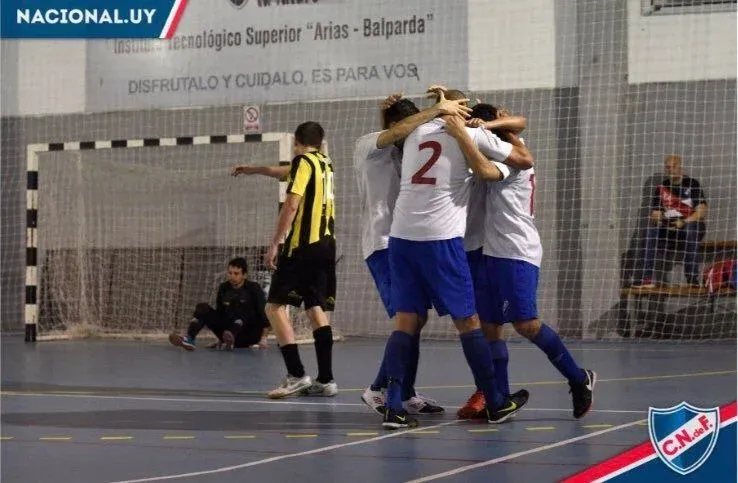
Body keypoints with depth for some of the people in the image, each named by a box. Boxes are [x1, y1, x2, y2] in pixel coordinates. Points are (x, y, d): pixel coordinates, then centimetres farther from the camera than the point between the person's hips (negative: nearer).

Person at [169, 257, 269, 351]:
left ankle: (230, 339, -59)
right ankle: (189, 339, -34)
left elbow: (263, 313, -10)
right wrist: (220, 338, 11)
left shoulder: (253, 289, -8)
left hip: (250, 336, -5)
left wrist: (263, 339, -17)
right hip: (227, 332, 5)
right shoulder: (223, 288, 5)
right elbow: (219, 312, 14)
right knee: (202, 308, -11)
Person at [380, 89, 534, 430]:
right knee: (468, 321, 4)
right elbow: (525, 158, 11)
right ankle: (495, 404, 13)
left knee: (405, 321, 4)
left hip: (401, 236, 4)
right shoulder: (472, 134, 3)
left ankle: (393, 407, -7)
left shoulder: (416, 133, 15)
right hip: (440, 239, -4)